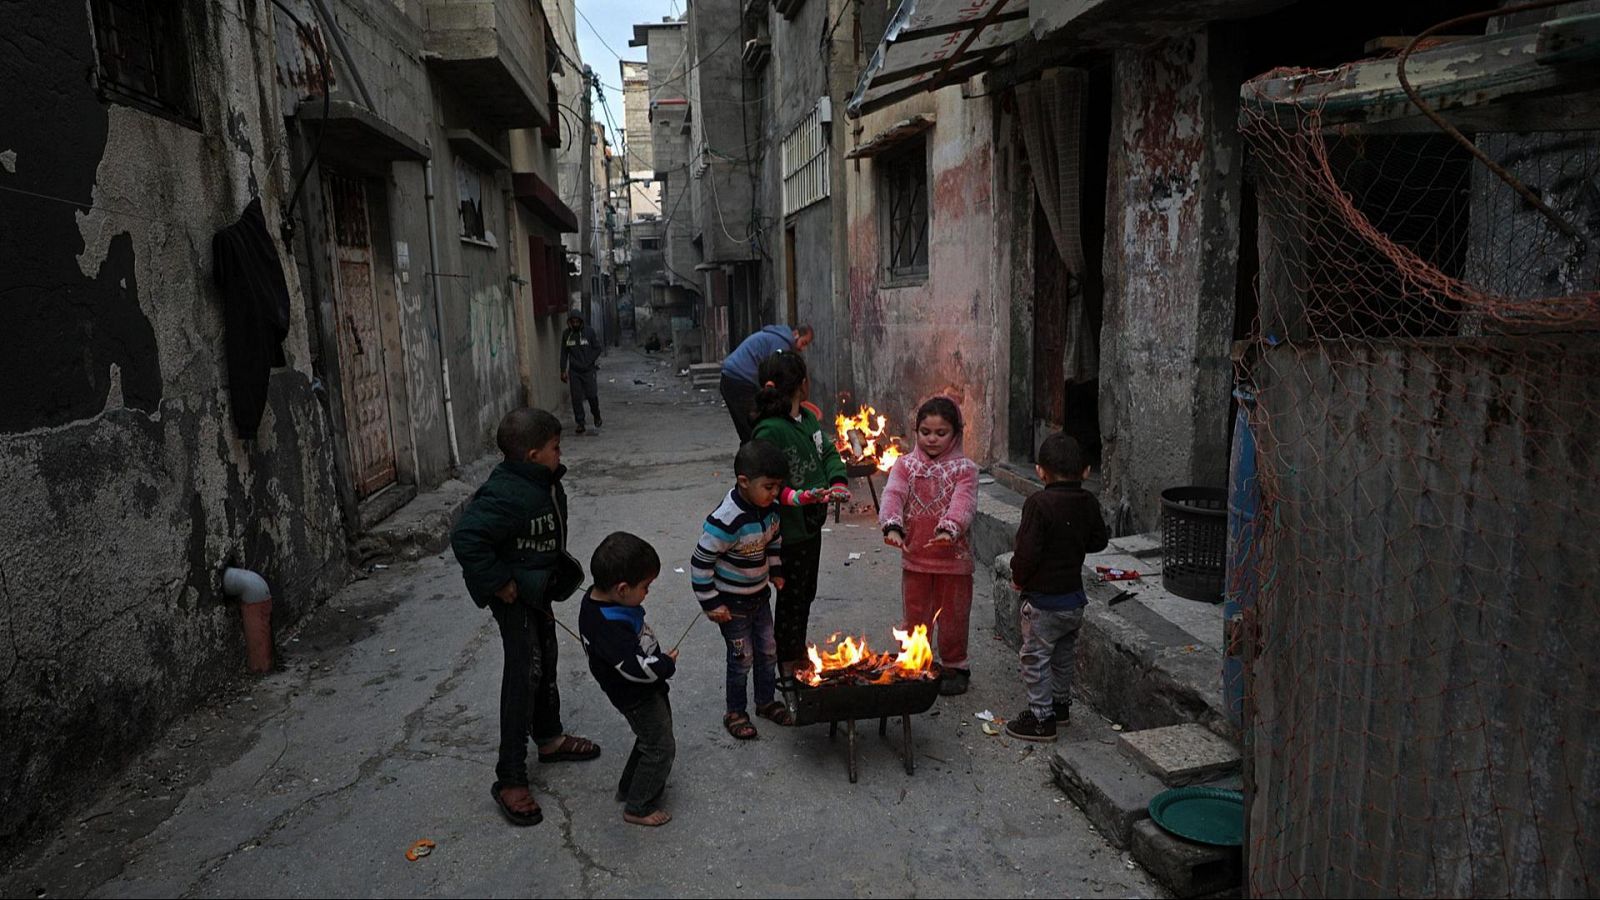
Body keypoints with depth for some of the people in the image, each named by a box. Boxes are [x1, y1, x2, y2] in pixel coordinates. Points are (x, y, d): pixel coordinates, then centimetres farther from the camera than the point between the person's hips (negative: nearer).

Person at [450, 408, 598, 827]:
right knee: (525, 672, -8)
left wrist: (556, 566, 13)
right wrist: (498, 584, -28)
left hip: (538, 587, 10)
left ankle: (550, 738, 43)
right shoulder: (506, 495, -30)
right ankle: (510, 779, 2)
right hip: (514, 593, -10)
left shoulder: (545, 483, 0)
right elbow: (466, 538, -35)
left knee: (546, 659, 22)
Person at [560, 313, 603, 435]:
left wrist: (588, 363, -10)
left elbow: (597, 349, -1)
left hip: (588, 370, -2)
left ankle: (597, 416, 25)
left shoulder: (589, 331, -4)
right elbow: (564, 353, 9)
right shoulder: (566, 334, 4)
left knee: (592, 395, -3)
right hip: (573, 371, 2)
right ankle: (580, 423, 5)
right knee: (576, 398, -1)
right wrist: (563, 371, 5)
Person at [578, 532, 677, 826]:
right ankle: (638, 807, 24)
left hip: (642, 690, 9)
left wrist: (659, 660, 7)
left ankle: (630, 787, 45)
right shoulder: (611, 628, -37)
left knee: (649, 739, 27)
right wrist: (667, 663, -17)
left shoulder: (597, 598, -6)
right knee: (660, 748, 7)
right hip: (638, 697, -9)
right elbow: (638, 667, -35)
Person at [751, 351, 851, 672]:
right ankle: (789, 668, 30)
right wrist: (797, 496, -37)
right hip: (789, 530, -8)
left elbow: (828, 451, 8)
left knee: (806, 593, 24)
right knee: (790, 598, 10)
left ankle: (799, 651, 45)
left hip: (812, 523, 8)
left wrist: (837, 481, -10)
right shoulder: (770, 430, -26)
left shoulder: (807, 417, 1)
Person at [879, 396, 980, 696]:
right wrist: (892, 525, -34)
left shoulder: (964, 469, -5)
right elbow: (893, 495, -14)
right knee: (915, 616, 13)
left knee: (952, 615, 11)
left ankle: (954, 667, 29)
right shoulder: (905, 465, 1)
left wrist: (950, 527, -41)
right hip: (914, 556, 2)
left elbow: (963, 502, -21)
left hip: (953, 557, -2)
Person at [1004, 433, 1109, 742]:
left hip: (1043, 600, -7)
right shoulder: (1089, 503, -2)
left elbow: (1028, 551, -24)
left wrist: (1018, 577, -7)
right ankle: (1061, 704, 38)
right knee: (1063, 655, 23)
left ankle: (1041, 718, 13)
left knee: (1036, 658, 6)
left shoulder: (1039, 504, -23)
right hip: (1075, 595, 7)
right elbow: (1098, 541, 11)